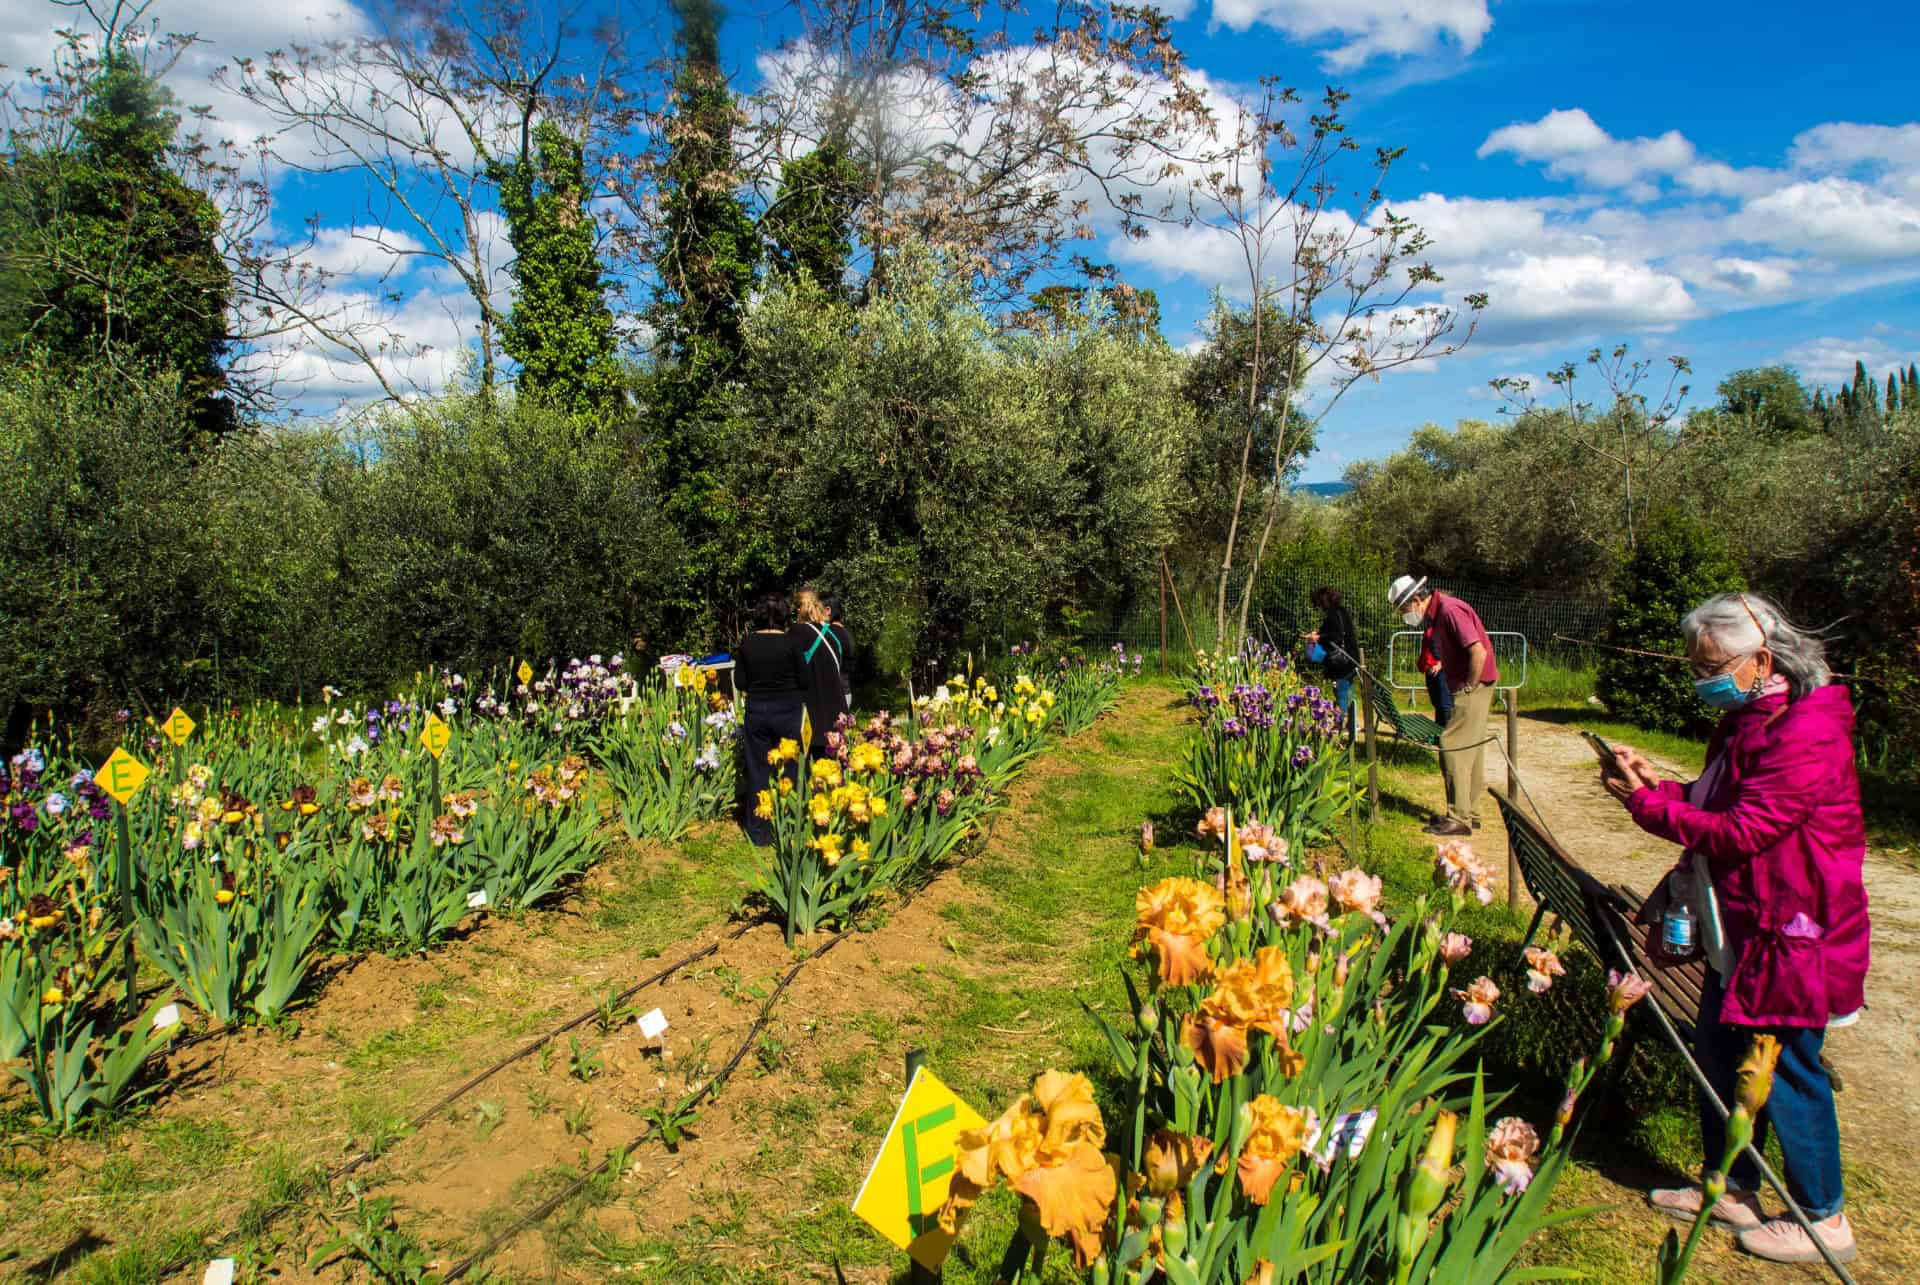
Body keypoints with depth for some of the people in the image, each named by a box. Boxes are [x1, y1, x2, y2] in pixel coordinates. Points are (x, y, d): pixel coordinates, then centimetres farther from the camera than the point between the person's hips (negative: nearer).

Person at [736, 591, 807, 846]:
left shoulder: (746, 644, -3)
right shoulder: (790, 642, -12)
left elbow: (740, 683, 1)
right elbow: (803, 681, -6)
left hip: (756, 710, 3)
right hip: (787, 710, -2)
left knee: (758, 770, 10)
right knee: (789, 770, 8)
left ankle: (759, 833, 15)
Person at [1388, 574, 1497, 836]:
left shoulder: (1450, 610, -19)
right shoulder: (1436, 613, 12)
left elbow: (1479, 652, -26)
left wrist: (1468, 687, -18)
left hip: (1474, 687, -10)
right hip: (1466, 688, 10)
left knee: (1453, 748, -9)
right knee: (1471, 750, 14)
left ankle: (1459, 818, -6)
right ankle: (1471, 813, 23)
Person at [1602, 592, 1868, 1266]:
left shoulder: (1805, 736, -23)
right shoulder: (1746, 719, 9)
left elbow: (1741, 831, -26)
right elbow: (1716, 805, 16)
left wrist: (1645, 801, -22)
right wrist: (1658, 784, 0)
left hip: (1791, 934, -10)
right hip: (1739, 929, 10)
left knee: (1785, 1070, 4)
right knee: (1719, 1054, 17)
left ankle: (1824, 1218, 23)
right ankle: (1732, 1187, 33)